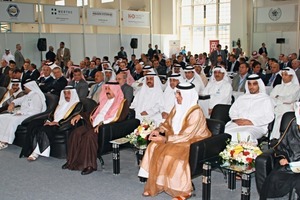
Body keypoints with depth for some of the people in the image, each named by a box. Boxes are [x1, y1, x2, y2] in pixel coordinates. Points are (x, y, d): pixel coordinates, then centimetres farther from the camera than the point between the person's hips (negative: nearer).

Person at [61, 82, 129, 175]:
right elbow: (94, 112, 29)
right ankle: (72, 160, -8)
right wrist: (80, 115, 15)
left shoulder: (122, 102, 1)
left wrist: (102, 123, -23)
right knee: (76, 133, -15)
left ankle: (90, 165, -25)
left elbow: (118, 118, -13)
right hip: (94, 124, 7)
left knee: (89, 135, -33)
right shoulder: (104, 100, 24)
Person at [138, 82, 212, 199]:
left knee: (172, 153, -31)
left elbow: (186, 136, -26)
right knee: (154, 147, -12)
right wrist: (158, 130, -10)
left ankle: (183, 191, -14)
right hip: (177, 138, 8)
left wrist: (164, 139, -26)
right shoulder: (178, 107, 1)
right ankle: (155, 185, -4)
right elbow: (168, 123, 11)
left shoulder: (195, 112, -23)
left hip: (194, 142, -8)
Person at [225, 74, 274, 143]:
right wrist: (236, 119, -5)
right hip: (238, 124, 4)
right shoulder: (241, 98, 28)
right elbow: (232, 111, 19)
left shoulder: (266, 99, 14)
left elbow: (269, 117, 1)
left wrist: (251, 122, -13)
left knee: (245, 134, -38)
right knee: (225, 132, -28)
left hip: (256, 127, -4)